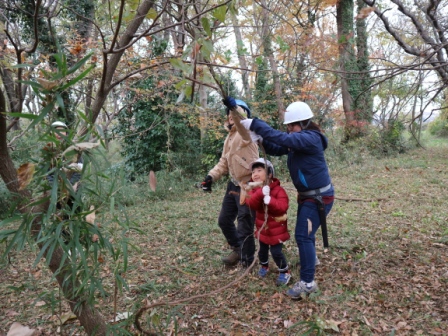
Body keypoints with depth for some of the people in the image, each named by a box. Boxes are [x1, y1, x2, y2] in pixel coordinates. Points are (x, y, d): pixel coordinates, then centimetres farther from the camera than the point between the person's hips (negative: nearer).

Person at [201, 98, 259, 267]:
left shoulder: (246, 132, -11)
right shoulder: (230, 137, 16)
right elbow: (224, 162, 19)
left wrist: (235, 105, -55)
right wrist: (212, 176, 3)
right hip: (234, 184, 9)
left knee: (244, 227, 0)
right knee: (224, 220, 18)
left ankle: (246, 262, 22)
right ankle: (237, 249, 42)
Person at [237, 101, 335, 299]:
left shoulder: (311, 138, -22)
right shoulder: (298, 139, 6)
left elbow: (282, 138, -34)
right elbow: (276, 149, 4)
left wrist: (255, 125, -32)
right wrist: (259, 138, -15)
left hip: (319, 197, -10)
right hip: (307, 195, 10)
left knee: (303, 235, -12)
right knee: (305, 232, 26)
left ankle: (308, 282, -4)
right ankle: (310, 259, 51)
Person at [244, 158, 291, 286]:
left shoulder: (278, 189, -19)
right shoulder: (254, 189, -5)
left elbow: (283, 207, -31)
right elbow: (251, 204, -24)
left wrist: (269, 199, -43)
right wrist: (261, 192, -39)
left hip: (277, 229, -5)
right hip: (262, 228, 5)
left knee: (276, 252, -3)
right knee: (262, 250, 17)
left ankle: (285, 272, 20)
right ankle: (264, 266, 46)